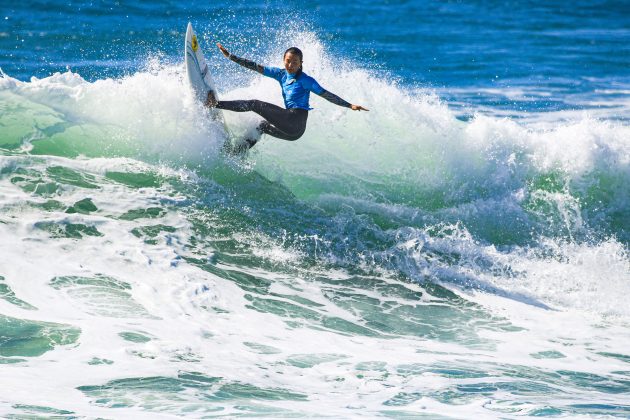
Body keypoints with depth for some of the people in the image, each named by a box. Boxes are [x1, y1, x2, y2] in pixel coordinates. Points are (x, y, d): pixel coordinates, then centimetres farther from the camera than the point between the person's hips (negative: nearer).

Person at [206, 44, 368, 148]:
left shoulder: (306, 80, -6)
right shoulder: (281, 74, 12)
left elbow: (326, 95, -6)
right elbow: (256, 67, 11)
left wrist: (350, 105, -13)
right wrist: (230, 56, 9)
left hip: (295, 122, -7)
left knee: (255, 104, -6)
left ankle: (216, 104, -2)